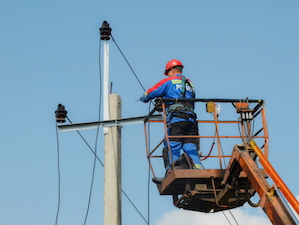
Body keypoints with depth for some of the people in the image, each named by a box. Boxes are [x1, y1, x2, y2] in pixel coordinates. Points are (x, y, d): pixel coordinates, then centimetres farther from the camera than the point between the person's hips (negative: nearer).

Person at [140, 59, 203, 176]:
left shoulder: (169, 81, 8)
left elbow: (150, 93, 8)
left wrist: (143, 99, 32)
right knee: (191, 149, 3)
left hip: (176, 119, -5)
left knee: (172, 148, -8)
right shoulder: (190, 84, 26)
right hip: (191, 120, 6)